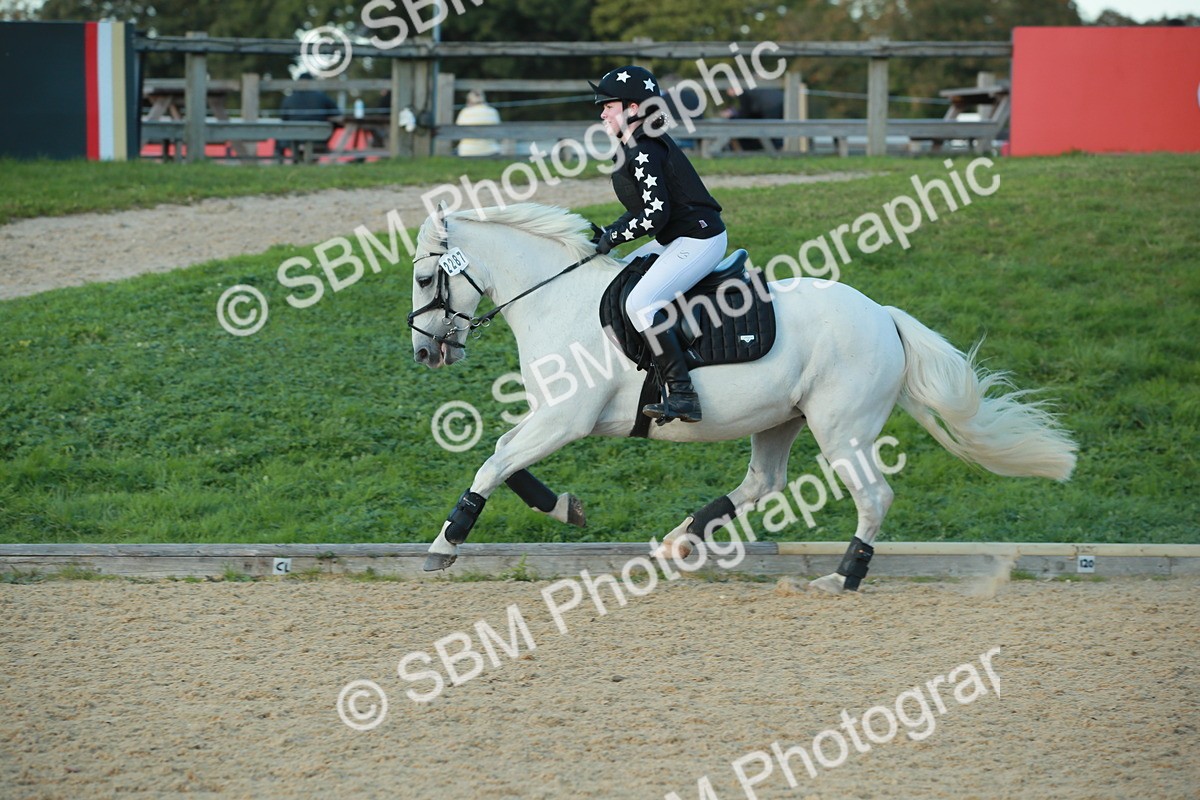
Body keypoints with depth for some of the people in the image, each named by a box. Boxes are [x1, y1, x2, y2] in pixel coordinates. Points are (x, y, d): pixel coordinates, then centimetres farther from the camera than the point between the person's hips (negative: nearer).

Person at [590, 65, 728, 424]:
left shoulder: (643, 152, -19)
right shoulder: (634, 148, 14)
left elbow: (655, 215, -25)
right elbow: (646, 208, 20)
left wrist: (613, 237, -12)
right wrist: (607, 233, 8)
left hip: (698, 241, -12)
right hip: (676, 239, 12)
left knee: (640, 303, -25)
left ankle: (682, 394, -30)